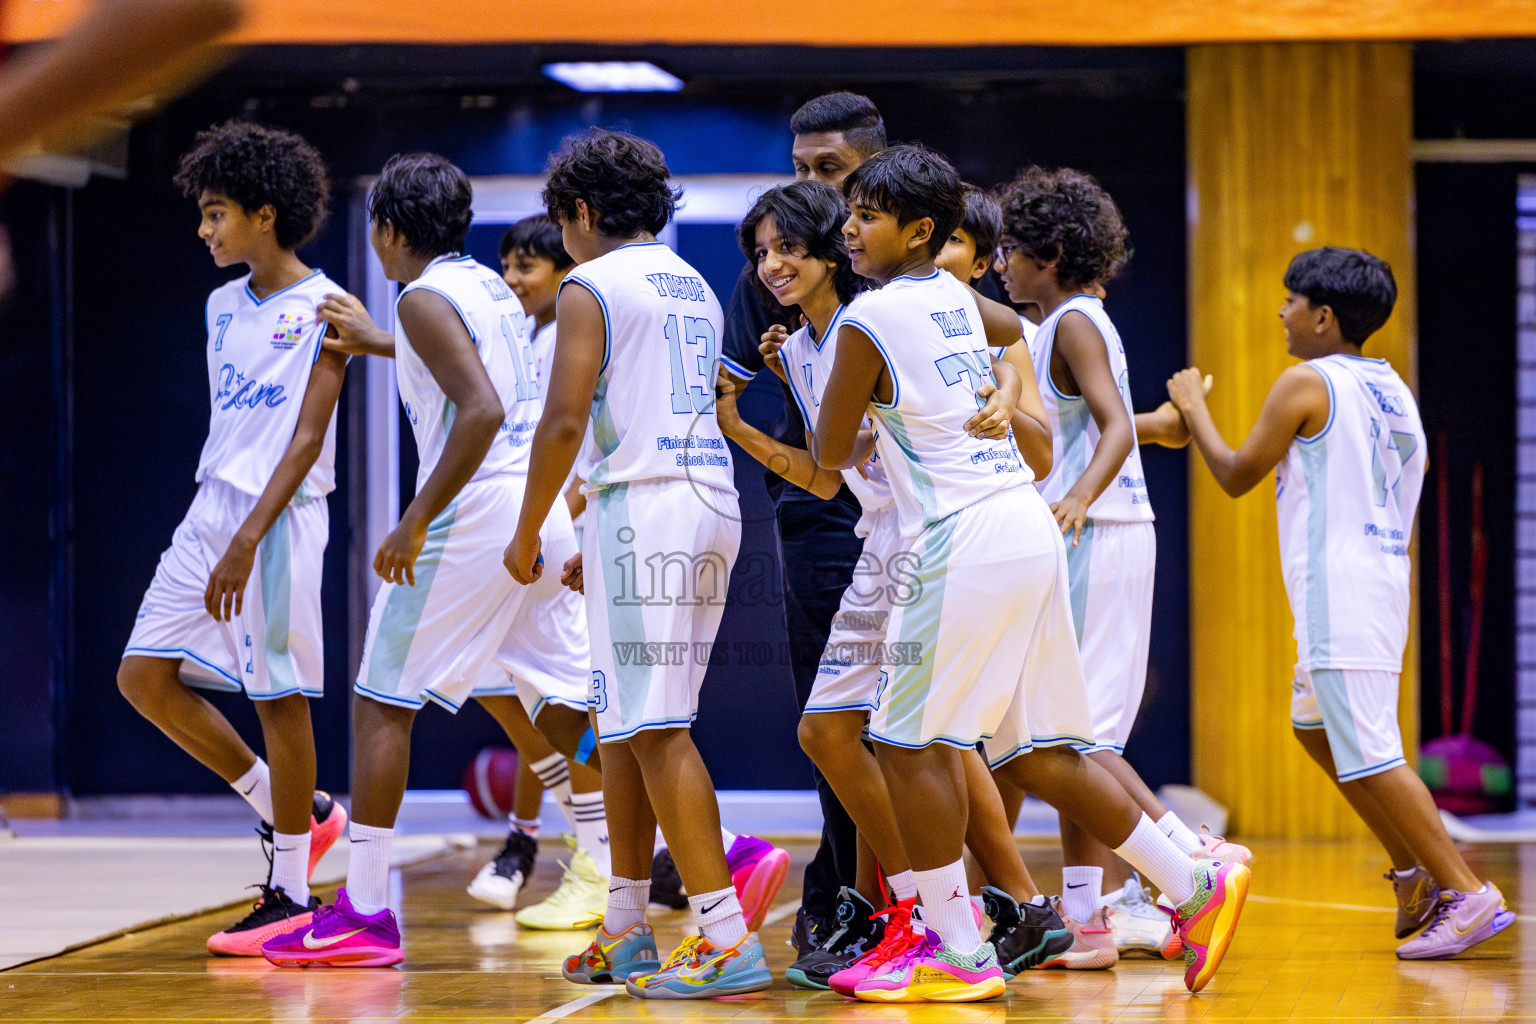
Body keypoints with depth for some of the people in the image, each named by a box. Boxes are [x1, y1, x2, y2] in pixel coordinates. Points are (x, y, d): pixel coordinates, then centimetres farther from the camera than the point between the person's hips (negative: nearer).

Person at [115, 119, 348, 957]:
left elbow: (308, 436, -14)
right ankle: (290, 812, 15)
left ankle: (291, 895, 5)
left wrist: (248, 539, -21)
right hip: (211, 509, 8)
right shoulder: (224, 305, 13)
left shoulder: (322, 310, -9)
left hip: (279, 517, -8)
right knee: (145, 676, 3)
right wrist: (218, 529, 18)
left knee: (278, 697, -4)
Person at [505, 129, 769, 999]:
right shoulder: (696, 288, 21)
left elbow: (566, 421, -13)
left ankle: (730, 941, -17)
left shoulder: (593, 286, -5)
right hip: (713, 499, 9)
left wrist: (526, 535, -3)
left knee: (656, 729, -10)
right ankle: (627, 931, 21)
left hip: (645, 505, -9)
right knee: (625, 722, 16)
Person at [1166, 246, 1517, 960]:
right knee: (1313, 725, 22)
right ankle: (1417, 872, 17)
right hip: (1382, 574, 10)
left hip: (1341, 592, -10)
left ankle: (1469, 896, -12)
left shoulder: (1307, 384, -10)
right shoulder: (1392, 390, 15)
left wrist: (1193, 407, 13)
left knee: (1367, 754, -9)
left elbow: (1236, 476, -1)